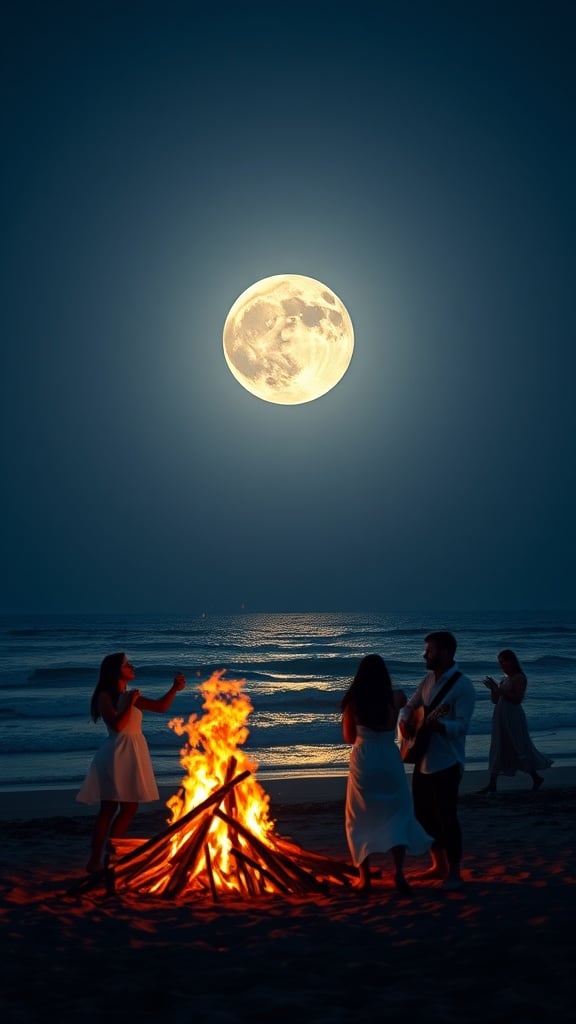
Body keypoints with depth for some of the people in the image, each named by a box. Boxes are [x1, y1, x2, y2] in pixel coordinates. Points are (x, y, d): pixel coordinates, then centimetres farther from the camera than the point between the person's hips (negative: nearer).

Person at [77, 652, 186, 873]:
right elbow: (117, 724, -21)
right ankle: (95, 860, 0)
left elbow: (161, 706, 14)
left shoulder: (130, 696, 15)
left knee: (129, 807, 7)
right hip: (117, 753, -8)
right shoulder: (105, 696, -8)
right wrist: (130, 703, -15)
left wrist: (174, 689, 2)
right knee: (108, 809, -5)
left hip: (133, 755, 8)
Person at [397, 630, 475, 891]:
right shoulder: (429, 679, 10)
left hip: (446, 762, -8)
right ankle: (439, 865, 26)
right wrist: (403, 721, -4)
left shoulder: (462, 685, -14)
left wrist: (437, 724, -35)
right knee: (424, 814, 13)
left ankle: (454, 873, 6)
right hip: (423, 760, 8)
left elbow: (461, 725, -20)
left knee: (446, 816, -5)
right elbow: (409, 706, 17)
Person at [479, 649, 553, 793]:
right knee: (498, 750, 5)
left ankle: (536, 778, 17)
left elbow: (518, 698, -19)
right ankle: (492, 784, 4)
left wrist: (499, 689, -20)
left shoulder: (519, 678, -8)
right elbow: (495, 700, 17)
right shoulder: (505, 678, 15)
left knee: (520, 749, -1)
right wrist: (493, 688, -2)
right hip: (501, 717, 8)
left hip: (513, 717, -8)